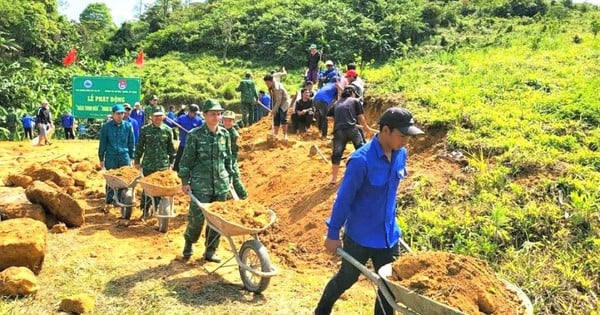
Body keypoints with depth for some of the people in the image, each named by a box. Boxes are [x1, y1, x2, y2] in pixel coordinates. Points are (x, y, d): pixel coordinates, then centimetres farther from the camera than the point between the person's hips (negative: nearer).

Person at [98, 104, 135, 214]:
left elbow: (131, 143, 11)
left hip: (124, 157, 1)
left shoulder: (128, 126, 4)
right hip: (110, 158, -1)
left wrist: (132, 157, 10)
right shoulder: (106, 127, 0)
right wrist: (101, 159, 6)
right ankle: (109, 202, 16)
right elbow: (102, 144, 5)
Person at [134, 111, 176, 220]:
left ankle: (157, 208, 19)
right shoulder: (145, 129, 1)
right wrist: (137, 161, 6)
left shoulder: (167, 130, 3)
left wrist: (171, 161, 10)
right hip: (148, 165, -1)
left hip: (163, 165, 1)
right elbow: (139, 146, 6)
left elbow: (171, 147, 10)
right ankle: (145, 210, 14)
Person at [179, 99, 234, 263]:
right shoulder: (195, 135, -6)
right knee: (196, 218, -2)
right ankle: (188, 245, 26)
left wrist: (229, 178, 14)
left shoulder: (225, 134, 6)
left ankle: (210, 251, 21)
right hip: (200, 184, -4)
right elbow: (186, 159, -3)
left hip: (221, 185, 4)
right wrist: (185, 181, -4)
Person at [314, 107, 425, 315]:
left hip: (388, 234, 5)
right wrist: (333, 234, -11)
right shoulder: (361, 160, -26)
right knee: (347, 278, 16)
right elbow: (344, 198, -18)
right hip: (360, 236, -5)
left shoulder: (401, 154, -5)